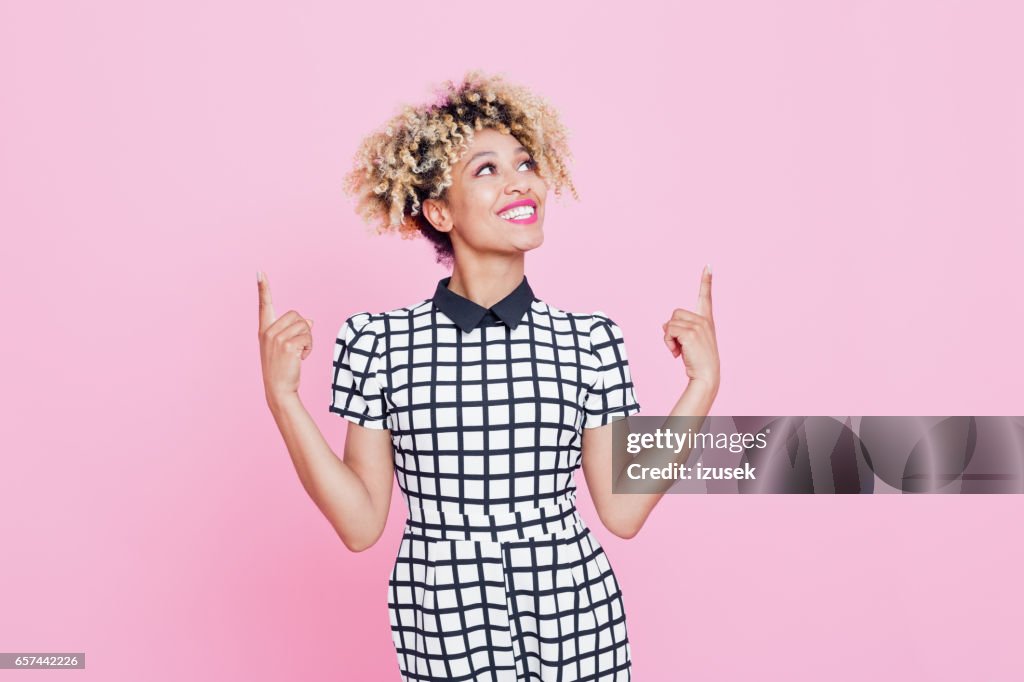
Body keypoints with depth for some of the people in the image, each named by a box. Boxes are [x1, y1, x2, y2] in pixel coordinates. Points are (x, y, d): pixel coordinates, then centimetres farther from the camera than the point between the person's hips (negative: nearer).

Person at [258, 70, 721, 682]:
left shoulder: (589, 340, -5)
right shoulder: (379, 341, -7)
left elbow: (623, 511, -1)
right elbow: (361, 525, -5)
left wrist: (702, 384, -4)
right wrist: (283, 398, -12)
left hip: (577, 628, 1)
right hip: (442, 633, -1)